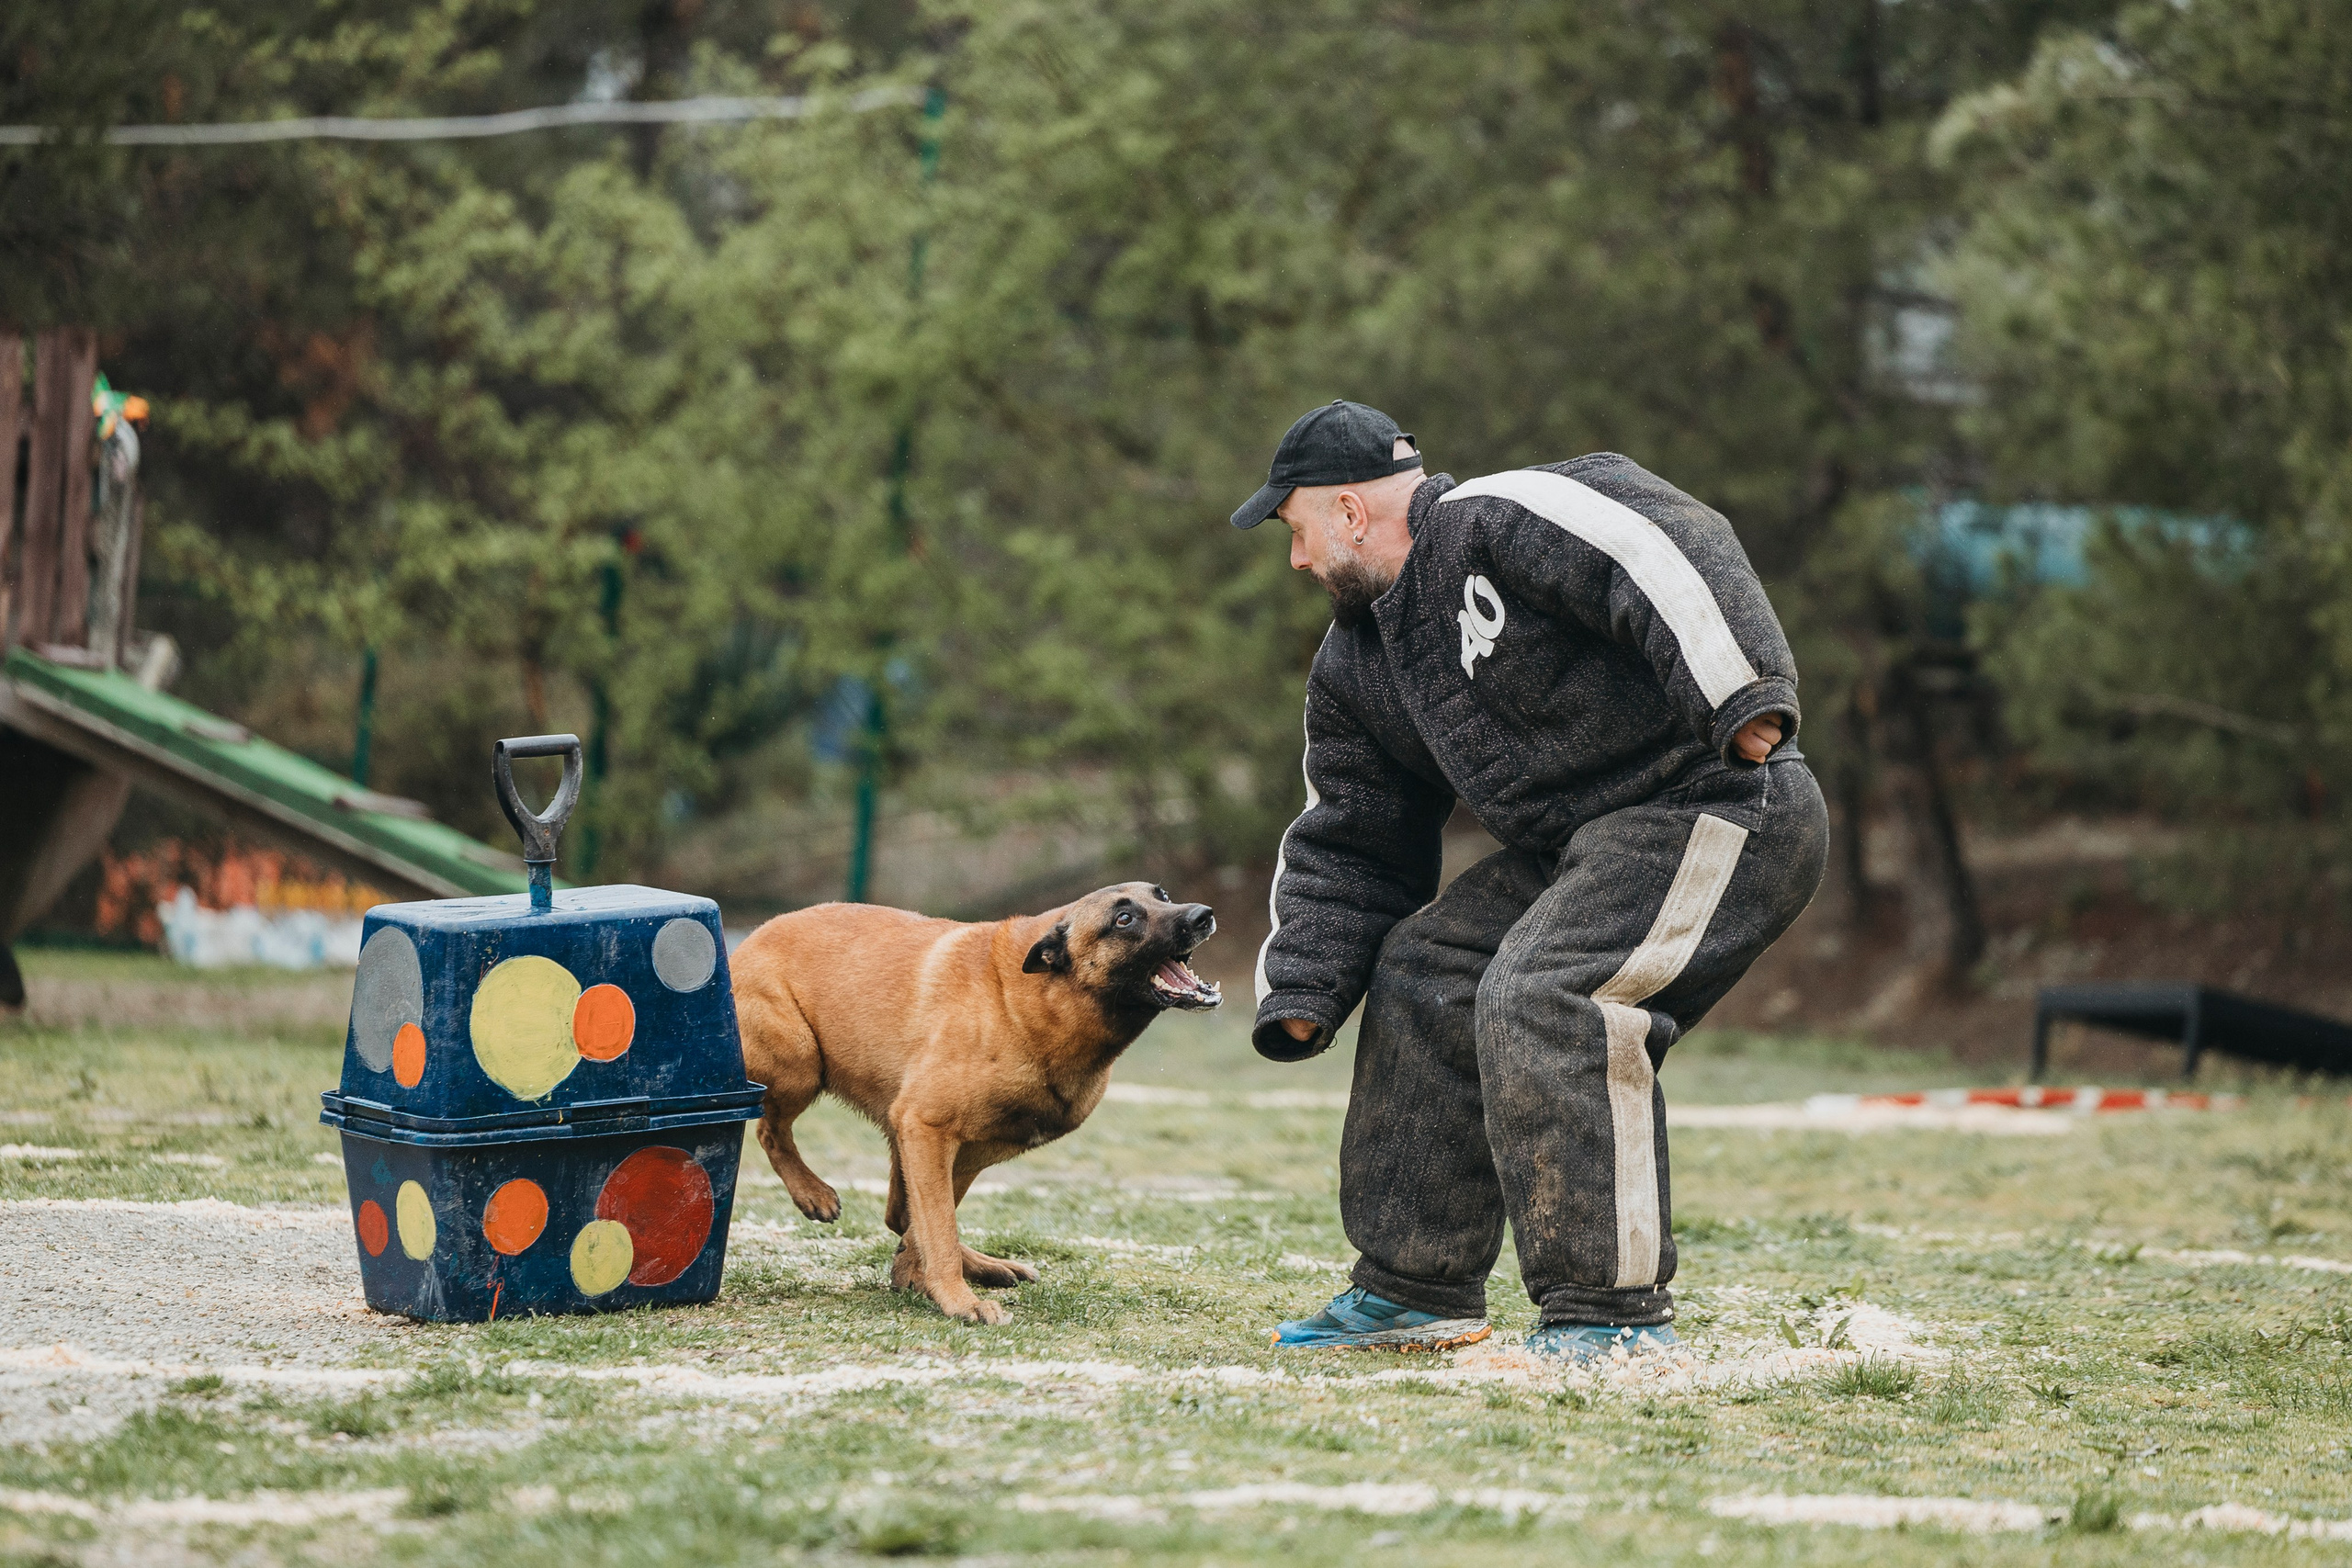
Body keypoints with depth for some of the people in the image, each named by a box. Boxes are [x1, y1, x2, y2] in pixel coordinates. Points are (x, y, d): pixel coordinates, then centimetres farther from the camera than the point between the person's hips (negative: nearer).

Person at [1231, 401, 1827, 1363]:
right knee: (1423, 975, 12)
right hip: (1580, 847, 10)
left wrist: (1740, 703, -36)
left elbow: (1667, 554, -26)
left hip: (1717, 810, -10)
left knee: (1538, 1002, -25)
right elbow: (1346, 846, 22)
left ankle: (1613, 1315, -21)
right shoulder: (1354, 669, 17)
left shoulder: (1500, 522, -13)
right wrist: (1299, 997, 13)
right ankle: (1415, 1291, 19)